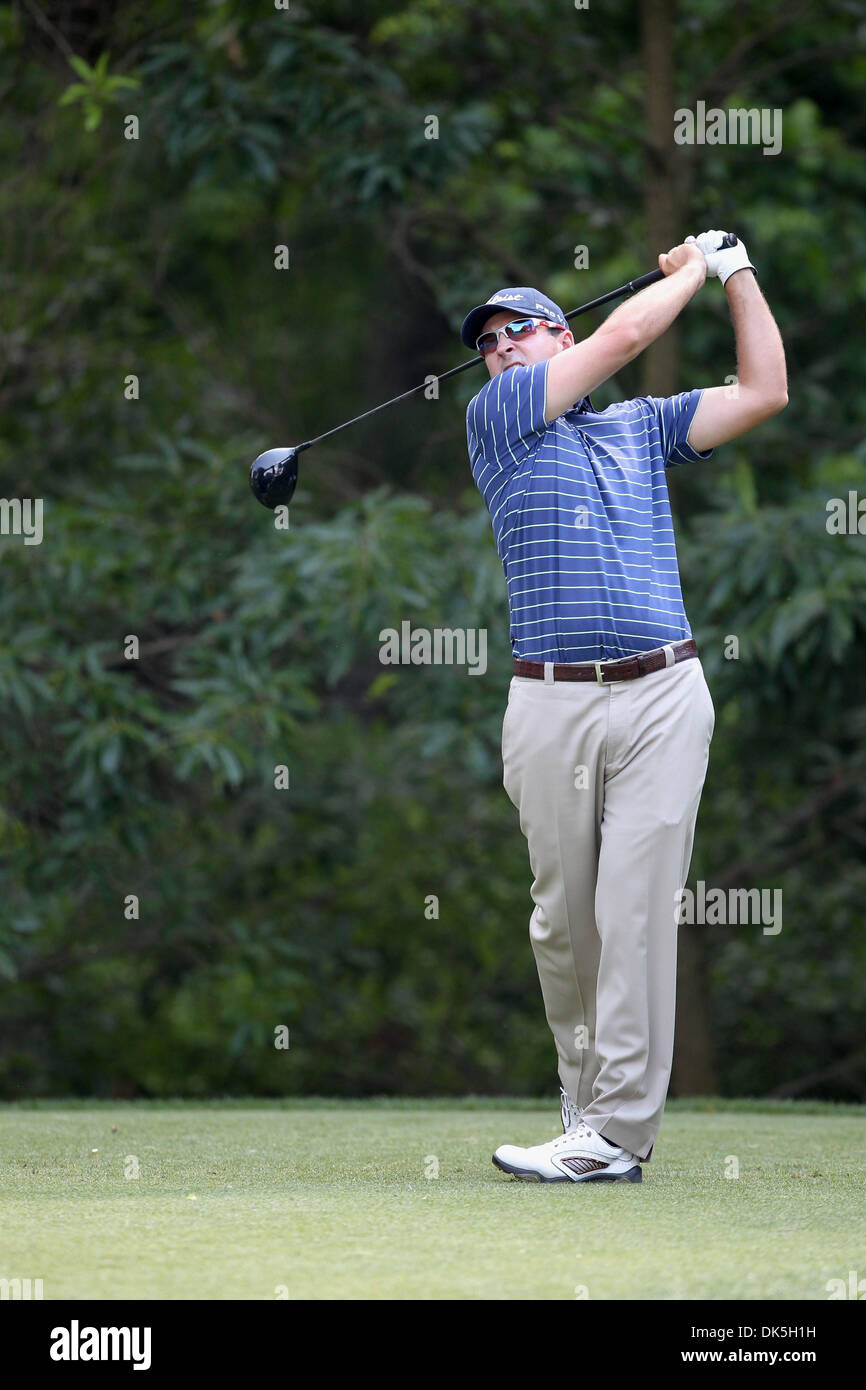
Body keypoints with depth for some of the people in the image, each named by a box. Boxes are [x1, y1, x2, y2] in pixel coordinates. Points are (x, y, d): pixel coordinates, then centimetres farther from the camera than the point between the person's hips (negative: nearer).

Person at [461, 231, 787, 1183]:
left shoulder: (643, 426, 19)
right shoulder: (495, 420, 8)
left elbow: (763, 394, 15)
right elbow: (626, 333, 3)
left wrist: (737, 272, 15)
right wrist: (691, 269, 16)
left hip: (661, 696, 0)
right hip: (550, 703, 0)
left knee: (635, 912, -9)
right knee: (561, 922, 3)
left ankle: (616, 1132, -11)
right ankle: (586, 1100, 16)